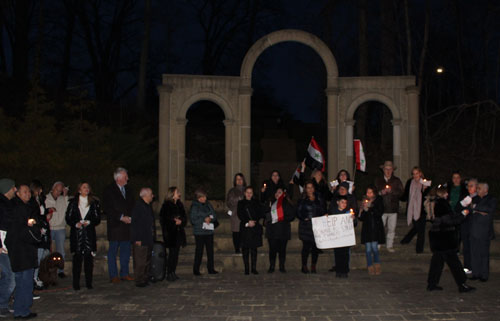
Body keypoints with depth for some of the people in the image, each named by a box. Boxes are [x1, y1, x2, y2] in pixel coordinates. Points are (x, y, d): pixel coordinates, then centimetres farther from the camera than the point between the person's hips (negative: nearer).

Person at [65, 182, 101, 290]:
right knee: (77, 259, -3)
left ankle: (89, 283, 7)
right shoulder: (73, 202, 7)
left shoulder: (94, 203, 8)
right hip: (76, 234, -1)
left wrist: (89, 222, -10)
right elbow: (68, 218, 5)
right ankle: (76, 283, 3)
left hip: (89, 234, 1)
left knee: (89, 259, -2)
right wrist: (76, 224, -12)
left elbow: (98, 219, 7)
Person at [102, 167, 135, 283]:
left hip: (127, 225, 6)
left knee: (126, 250, 9)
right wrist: (121, 217, -15)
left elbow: (133, 206, 19)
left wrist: (130, 217, 0)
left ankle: (124, 274, 18)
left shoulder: (128, 190, 13)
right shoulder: (109, 190, -6)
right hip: (115, 226, -6)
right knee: (113, 251, 1)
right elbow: (106, 208, -12)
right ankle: (113, 275, 7)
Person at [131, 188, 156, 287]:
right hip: (141, 241, -9)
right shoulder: (138, 207, -13)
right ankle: (139, 281, 2)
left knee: (147, 261, 14)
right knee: (140, 262, -4)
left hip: (149, 240, 9)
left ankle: (146, 279, 23)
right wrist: (137, 239, -18)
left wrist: (153, 237, 18)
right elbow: (135, 224, -16)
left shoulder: (148, 206, 15)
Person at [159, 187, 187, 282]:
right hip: (170, 232, -6)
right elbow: (163, 219, -10)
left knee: (176, 253, 7)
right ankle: (169, 274, -1)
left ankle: (173, 273, 14)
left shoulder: (180, 205, 13)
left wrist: (180, 221, -7)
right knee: (172, 252, -7)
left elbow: (184, 217, 13)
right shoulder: (166, 205, -7)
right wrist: (174, 222, -14)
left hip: (179, 232, 6)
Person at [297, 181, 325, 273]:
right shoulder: (302, 200, 5)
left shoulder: (319, 200, 13)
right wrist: (304, 219, -14)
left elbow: (323, 212, 14)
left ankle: (313, 266, 11)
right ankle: (304, 266, 5)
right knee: (306, 246, -5)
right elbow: (298, 213, 0)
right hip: (306, 226, -3)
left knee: (316, 247, 1)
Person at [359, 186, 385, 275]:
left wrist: (370, 207, -16)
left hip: (376, 228, -2)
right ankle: (370, 268, 10)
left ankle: (377, 266, 10)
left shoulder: (378, 201, 2)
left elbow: (379, 213, -11)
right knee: (368, 249, -1)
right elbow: (361, 218, 6)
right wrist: (364, 209, -11)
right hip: (367, 228, 2)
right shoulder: (364, 202, 7)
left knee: (374, 247, -9)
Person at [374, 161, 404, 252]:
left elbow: (401, 192, 0)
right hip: (381, 208, -1)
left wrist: (391, 191, -16)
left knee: (392, 228, 2)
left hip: (393, 208, 1)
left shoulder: (397, 180, 11)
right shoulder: (378, 180, 11)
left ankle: (390, 246, 13)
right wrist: (381, 192, -14)